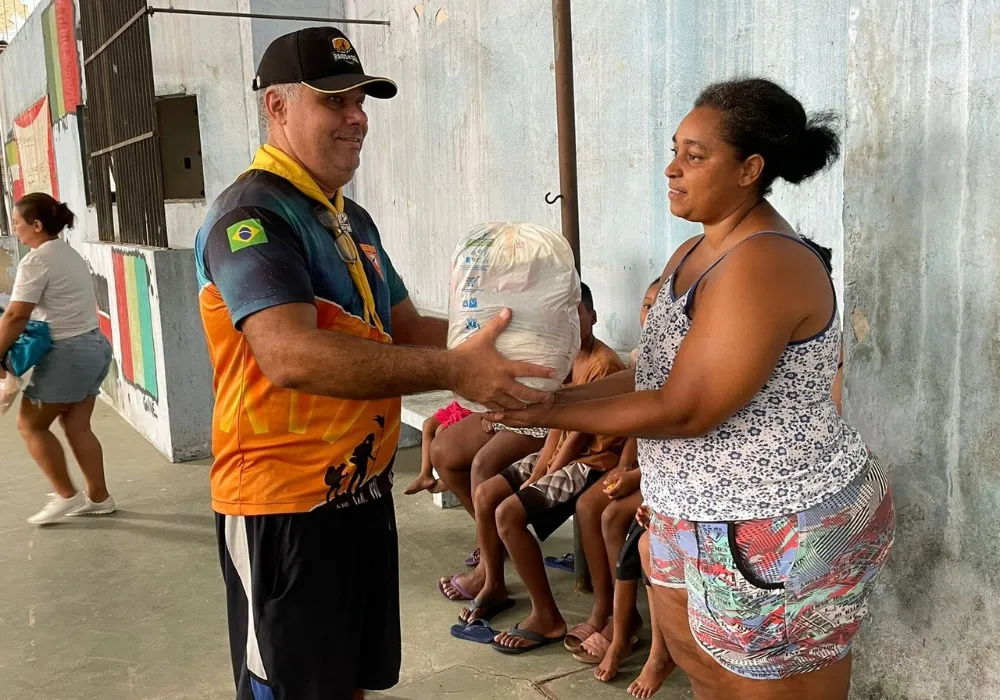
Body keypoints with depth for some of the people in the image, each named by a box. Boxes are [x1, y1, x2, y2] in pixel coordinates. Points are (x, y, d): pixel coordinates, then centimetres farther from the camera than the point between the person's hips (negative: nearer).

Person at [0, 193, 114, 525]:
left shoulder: (37, 260, -14)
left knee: (31, 424, 5)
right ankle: (98, 496, 18)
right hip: (93, 345, 9)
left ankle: (66, 495, 10)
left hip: (68, 352, -9)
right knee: (77, 427, 13)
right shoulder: (70, 254, 14)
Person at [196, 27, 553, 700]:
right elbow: (292, 357, -33)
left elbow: (404, 329, 12)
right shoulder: (251, 216, -18)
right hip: (286, 504, -8)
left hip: (365, 490, 8)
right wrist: (452, 371, -35)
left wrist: (491, 338, -6)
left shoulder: (354, 219, 12)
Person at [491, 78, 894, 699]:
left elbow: (681, 410, -26)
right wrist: (565, 394, -5)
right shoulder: (694, 254, 8)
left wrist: (549, 412, -19)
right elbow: (660, 375, 7)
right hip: (700, 521, 9)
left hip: (779, 537, -9)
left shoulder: (764, 265, -23)